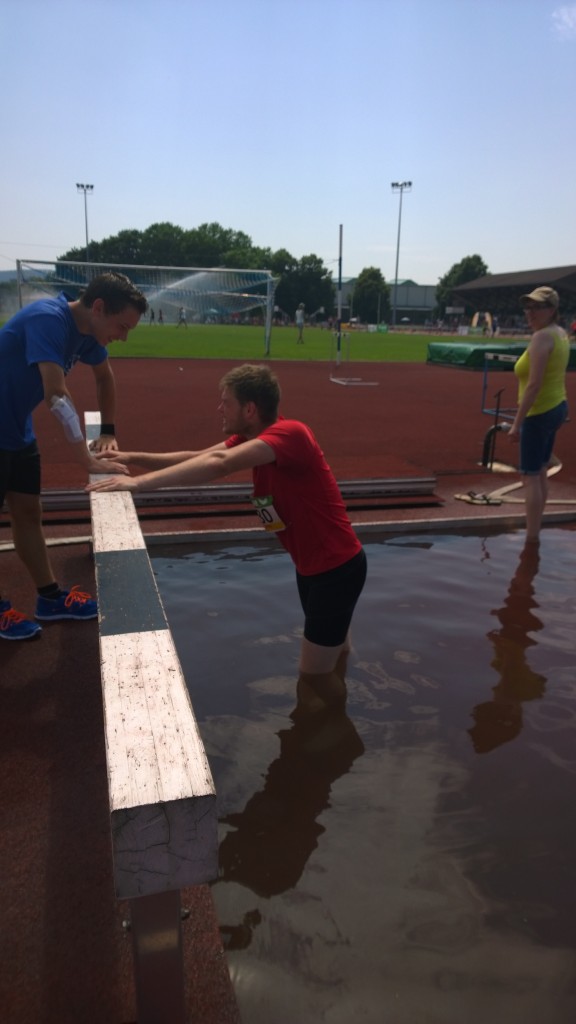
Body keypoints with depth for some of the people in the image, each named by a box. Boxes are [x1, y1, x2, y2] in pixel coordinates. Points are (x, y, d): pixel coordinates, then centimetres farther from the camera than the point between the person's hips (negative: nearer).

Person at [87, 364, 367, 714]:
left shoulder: (290, 433, -28)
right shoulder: (250, 437, 2)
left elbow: (218, 464, -40)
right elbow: (197, 457, 1)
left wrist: (139, 483, -41)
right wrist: (134, 458, -10)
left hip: (338, 566, -10)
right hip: (314, 565, 10)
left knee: (315, 679, -2)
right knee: (329, 663, 25)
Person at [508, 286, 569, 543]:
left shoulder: (542, 336, -19)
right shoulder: (561, 333, 11)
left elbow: (534, 384, -25)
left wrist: (517, 423, -23)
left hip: (539, 412, -10)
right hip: (557, 407, 10)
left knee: (531, 476, -5)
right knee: (541, 472, 17)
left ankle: (531, 540, -1)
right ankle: (534, 533, 28)